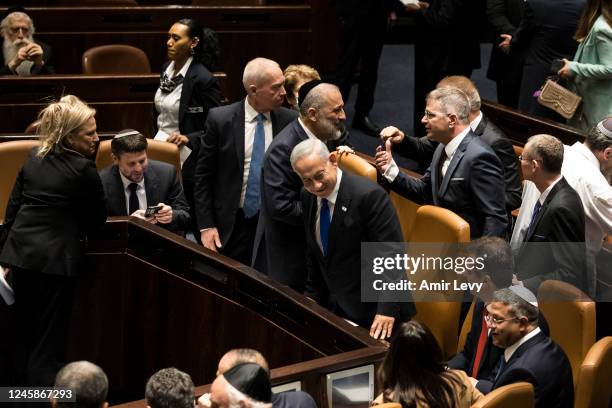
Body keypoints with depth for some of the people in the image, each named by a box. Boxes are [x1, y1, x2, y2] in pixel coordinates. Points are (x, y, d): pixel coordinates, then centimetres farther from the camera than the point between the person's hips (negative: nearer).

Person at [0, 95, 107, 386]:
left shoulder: (34, 158, 8)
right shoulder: (83, 169, -11)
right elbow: (98, 219, -1)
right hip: (55, 259, -6)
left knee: (25, 334, 16)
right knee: (49, 341, 0)